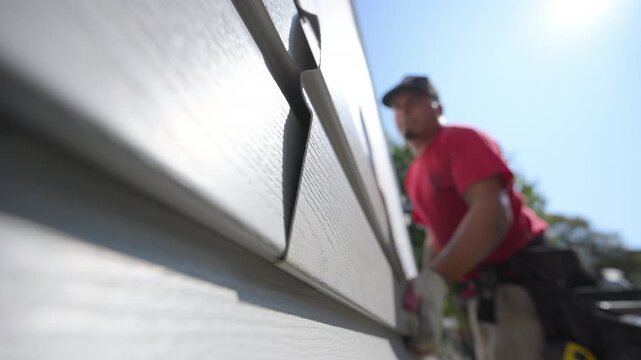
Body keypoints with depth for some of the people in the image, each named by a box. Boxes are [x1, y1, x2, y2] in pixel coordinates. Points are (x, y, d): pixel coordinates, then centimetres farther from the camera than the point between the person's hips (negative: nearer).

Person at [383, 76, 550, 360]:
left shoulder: (461, 138, -11)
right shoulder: (413, 176, 12)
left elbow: (492, 212, -27)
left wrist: (432, 281, -39)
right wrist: (426, 284, 3)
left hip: (524, 279, -7)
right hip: (481, 294, 7)